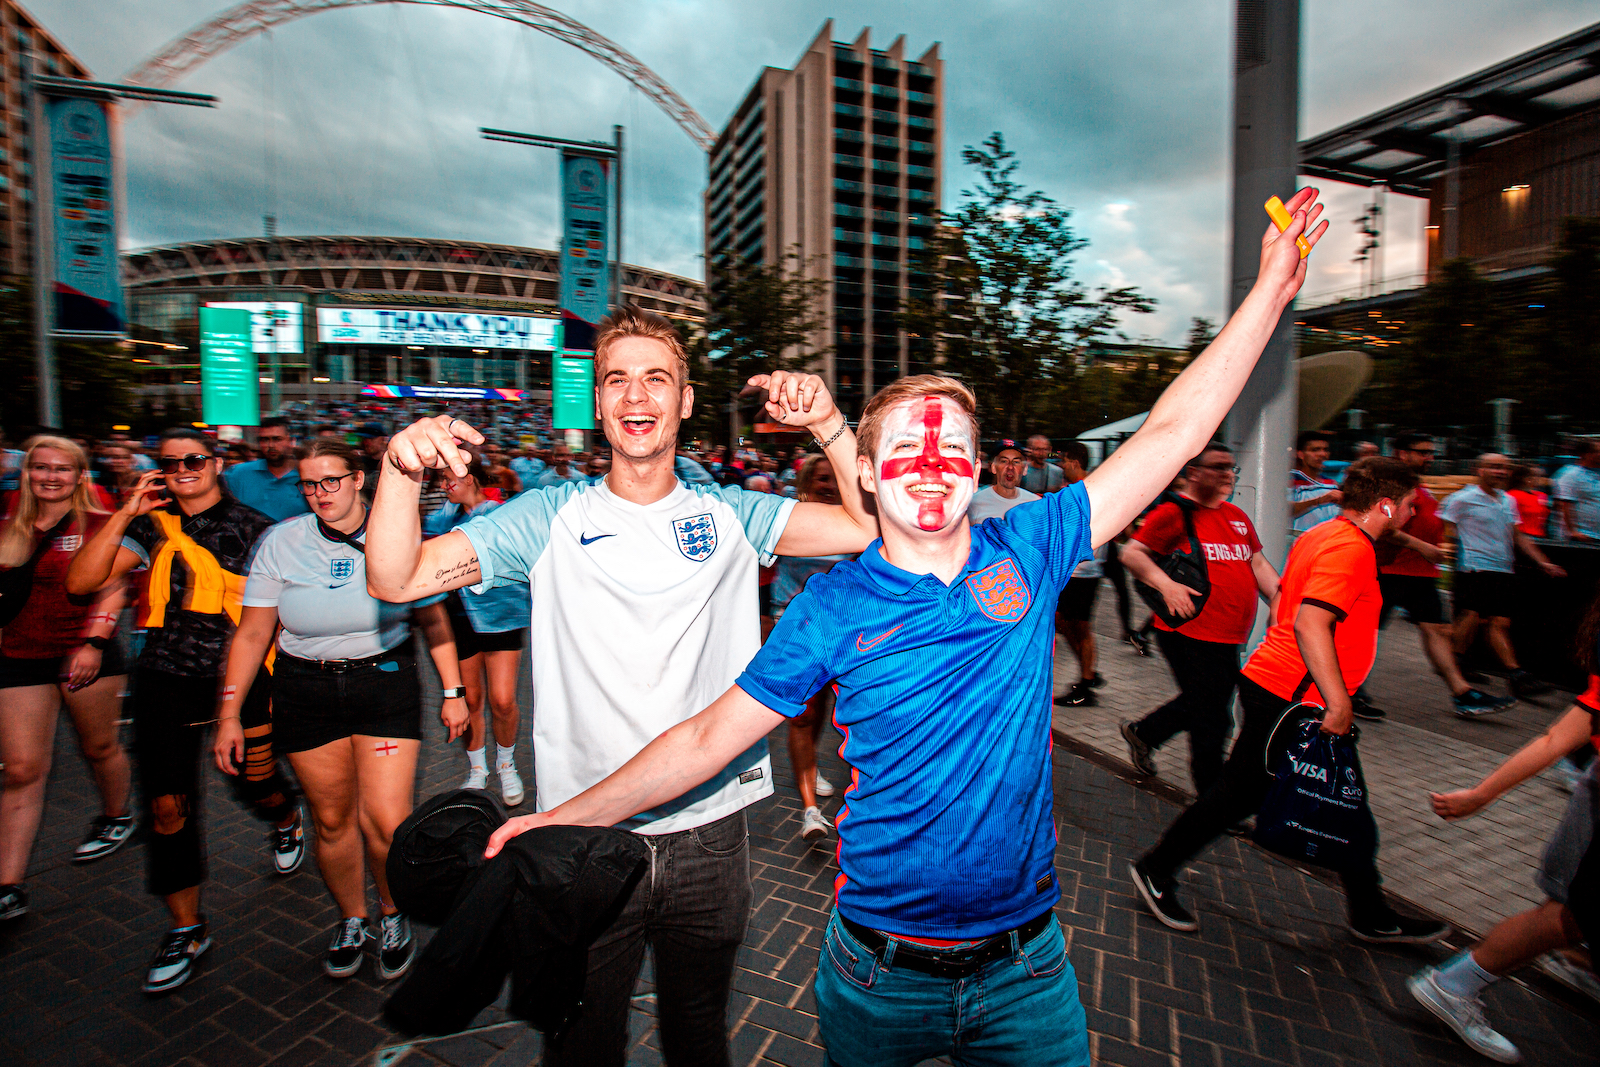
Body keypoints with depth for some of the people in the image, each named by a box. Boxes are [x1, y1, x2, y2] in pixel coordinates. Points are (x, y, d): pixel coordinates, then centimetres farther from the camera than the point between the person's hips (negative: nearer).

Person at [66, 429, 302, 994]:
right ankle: (186, 927, 18)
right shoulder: (151, 526, 6)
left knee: (258, 784, 9)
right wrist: (124, 514, -10)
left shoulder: (253, 528, -3)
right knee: (166, 804, 2)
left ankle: (287, 821, 47)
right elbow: (80, 581, -4)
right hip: (166, 678, 3)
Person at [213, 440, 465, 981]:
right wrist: (229, 713, 2)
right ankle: (351, 920, 37)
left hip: (386, 683, -2)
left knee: (387, 822, -7)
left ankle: (394, 914, 23)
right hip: (305, 691, 2)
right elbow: (251, 634, 6)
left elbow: (433, 617, 4)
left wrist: (453, 690, 2)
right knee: (332, 820, 11)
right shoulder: (280, 542, 1)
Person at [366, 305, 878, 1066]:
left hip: (710, 832, 1)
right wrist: (402, 470, -27)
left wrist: (829, 425, -20)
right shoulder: (550, 518, -5)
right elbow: (396, 579, -10)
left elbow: (871, 529, -9)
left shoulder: (729, 515, -2)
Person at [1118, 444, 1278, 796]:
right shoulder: (1175, 512, -10)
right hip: (1190, 634, -8)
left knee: (1200, 705, 21)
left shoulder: (1237, 516, 14)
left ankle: (1141, 732, 44)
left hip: (1228, 638, 8)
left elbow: (1258, 563, 19)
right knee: (1213, 722, 0)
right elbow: (1132, 553, -13)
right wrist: (1165, 584, -26)